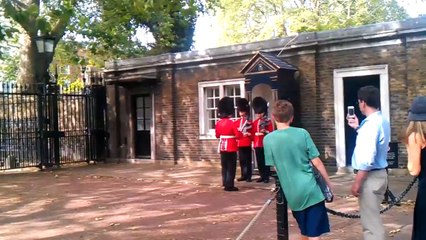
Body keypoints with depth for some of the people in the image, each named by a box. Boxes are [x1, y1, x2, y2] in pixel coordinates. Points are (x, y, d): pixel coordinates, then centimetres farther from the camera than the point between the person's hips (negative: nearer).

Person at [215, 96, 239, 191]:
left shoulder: (218, 123, 2)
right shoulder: (232, 123, -16)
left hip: (222, 147, 6)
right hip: (231, 147, -6)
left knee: (224, 166, 15)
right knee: (231, 167, 0)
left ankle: (225, 183, 21)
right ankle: (229, 185, -1)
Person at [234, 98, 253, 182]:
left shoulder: (249, 122, 2)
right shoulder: (236, 122, 10)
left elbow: (252, 133, 0)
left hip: (247, 144, -3)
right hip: (240, 144, 3)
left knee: (248, 160, 0)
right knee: (242, 160, 8)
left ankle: (248, 176, 4)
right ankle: (243, 175, 16)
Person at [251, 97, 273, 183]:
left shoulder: (268, 122, -2)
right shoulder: (255, 122, 12)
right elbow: (253, 134, 13)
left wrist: (265, 131, -24)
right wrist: (253, 143, 7)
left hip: (265, 144, -5)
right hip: (257, 145, 5)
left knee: (265, 161, -2)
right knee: (259, 162, 9)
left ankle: (266, 177, 4)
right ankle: (262, 176, 18)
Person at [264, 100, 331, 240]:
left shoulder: (268, 139, -4)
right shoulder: (302, 133, -6)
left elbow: (275, 168, 1)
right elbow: (316, 162, -4)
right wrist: (328, 182, 8)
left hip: (292, 194, 2)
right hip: (311, 190, -2)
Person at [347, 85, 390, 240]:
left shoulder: (371, 124, -22)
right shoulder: (381, 121, 9)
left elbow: (367, 159, -27)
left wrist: (357, 183, -21)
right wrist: (358, 128, 24)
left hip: (370, 177, -10)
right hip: (378, 174, 10)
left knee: (371, 222, -2)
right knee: (372, 219, 22)